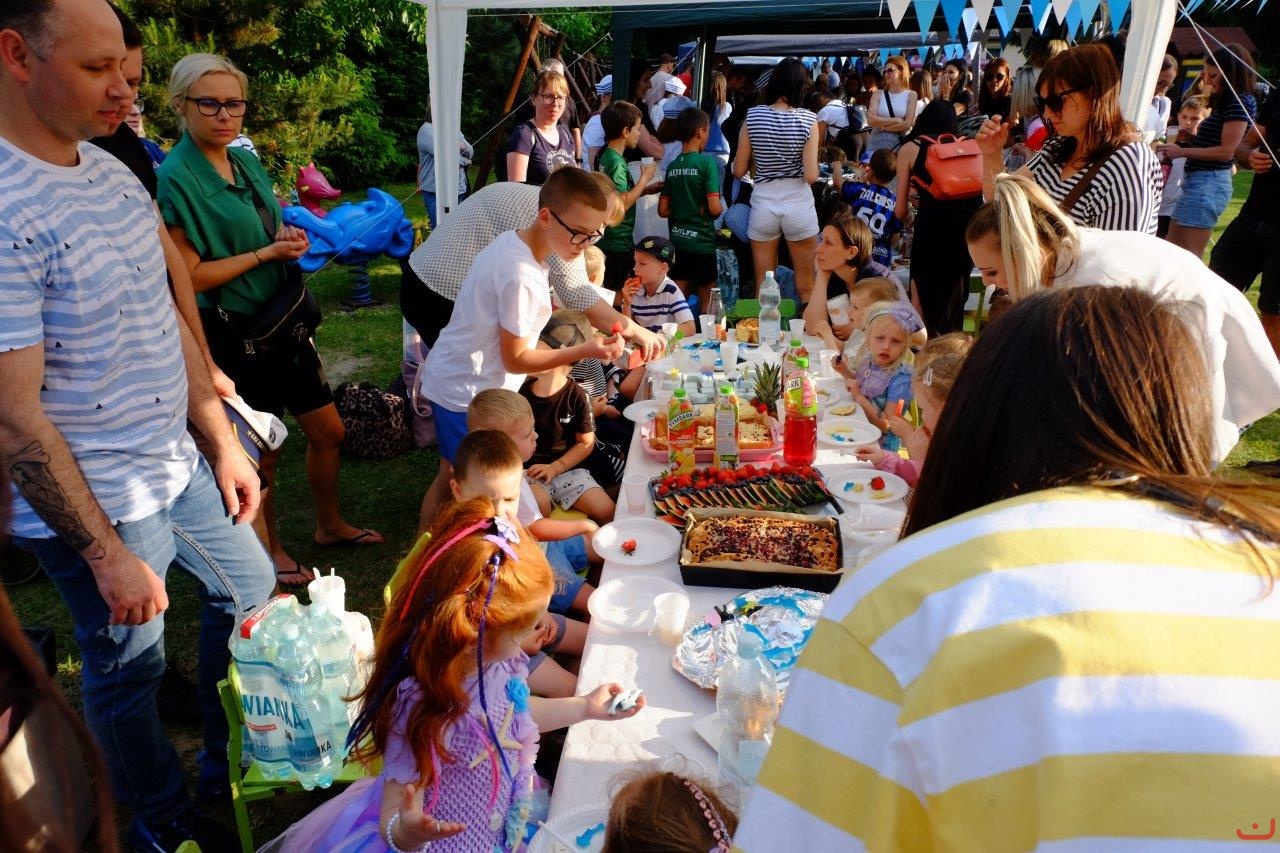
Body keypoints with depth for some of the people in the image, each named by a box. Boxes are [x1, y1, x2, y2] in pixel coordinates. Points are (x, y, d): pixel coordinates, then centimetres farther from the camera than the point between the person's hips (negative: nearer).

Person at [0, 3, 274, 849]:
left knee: (250, 588, 22)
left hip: (178, 464, 9)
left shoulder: (114, 172, 2)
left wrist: (224, 442, 10)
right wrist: (106, 552, -19)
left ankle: (229, 765, 47)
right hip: (99, 504, -8)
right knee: (130, 668, 12)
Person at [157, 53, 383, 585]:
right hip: (232, 336, -7)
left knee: (328, 431, 15)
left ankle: (329, 525, 38)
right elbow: (191, 276, -18)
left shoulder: (246, 161, 5)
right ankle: (271, 551, 32)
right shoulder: (175, 178, -16)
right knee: (262, 454, 9)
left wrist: (288, 235, -2)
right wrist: (267, 252, -19)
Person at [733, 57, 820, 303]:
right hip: (799, 204, -1)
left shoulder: (753, 116, -4)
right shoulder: (808, 119, -8)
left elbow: (738, 171, -2)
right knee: (806, 288, 12)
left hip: (763, 204, 1)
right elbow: (811, 176, -13)